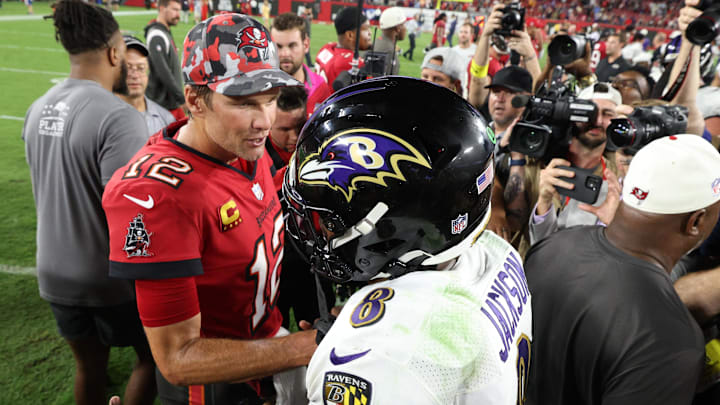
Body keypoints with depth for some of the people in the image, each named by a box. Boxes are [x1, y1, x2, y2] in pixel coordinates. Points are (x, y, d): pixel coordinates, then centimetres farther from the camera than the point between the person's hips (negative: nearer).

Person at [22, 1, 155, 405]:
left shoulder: (38, 109, 1)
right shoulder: (119, 116, -24)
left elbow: (54, 187, 12)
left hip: (55, 274, 7)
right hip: (112, 279, -7)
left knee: (89, 365, 25)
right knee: (154, 357, 18)